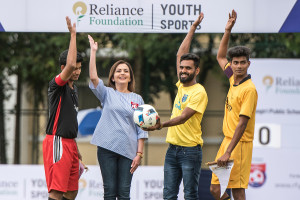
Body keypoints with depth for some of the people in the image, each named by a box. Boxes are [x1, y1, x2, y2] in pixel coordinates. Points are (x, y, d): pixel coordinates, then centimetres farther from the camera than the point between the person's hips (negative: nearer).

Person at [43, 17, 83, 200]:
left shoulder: (73, 88, 18)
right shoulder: (57, 85, -8)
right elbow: (70, 65, -28)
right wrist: (73, 35, -22)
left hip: (69, 142, 9)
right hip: (57, 142, -9)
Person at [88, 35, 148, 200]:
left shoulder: (137, 99, 12)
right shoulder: (107, 94, 9)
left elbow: (141, 129, 9)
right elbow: (93, 77, -7)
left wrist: (139, 153, 0)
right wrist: (93, 51, -8)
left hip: (128, 149, 1)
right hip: (107, 148, -1)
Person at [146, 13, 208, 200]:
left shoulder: (199, 92, -10)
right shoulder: (181, 85, 12)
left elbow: (183, 117, -19)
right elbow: (181, 53, 19)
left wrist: (161, 125, -34)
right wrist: (193, 27, 21)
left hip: (190, 150, -7)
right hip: (173, 148, 7)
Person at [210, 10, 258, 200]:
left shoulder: (249, 89, -14)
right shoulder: (233, 79, 10)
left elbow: (242, 124, -18)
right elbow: (220, 57, 29)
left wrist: (228, 152, -23)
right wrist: (228, 31, 19)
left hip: (239, 144, -8)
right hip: (227, 141, 8)